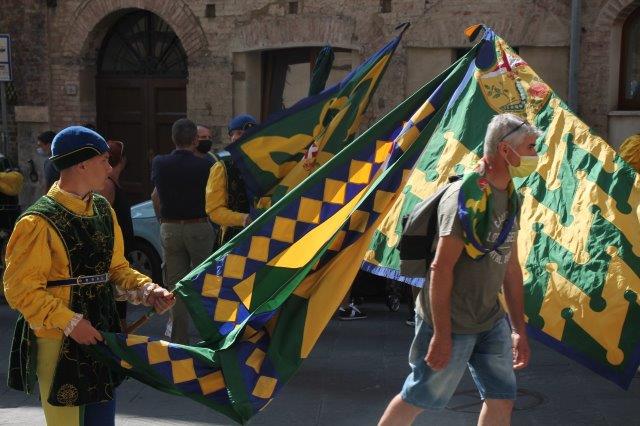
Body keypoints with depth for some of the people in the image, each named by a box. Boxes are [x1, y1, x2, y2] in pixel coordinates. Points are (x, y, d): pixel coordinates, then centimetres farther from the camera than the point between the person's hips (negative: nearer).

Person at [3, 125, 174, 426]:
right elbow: (21, 290, -17)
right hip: (59, 343, -7)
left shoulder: (103, 210, 6)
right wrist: (70, 322, -23)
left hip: (101, 334, 8)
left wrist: (145, 288, -5)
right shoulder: (39, 222, -19)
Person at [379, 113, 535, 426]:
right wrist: (442, 335, -23)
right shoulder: (465, 195, -20)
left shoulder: (510, 197, 8)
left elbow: (510, 266, 13)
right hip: (453, 324, -8)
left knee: (502, 400, 9)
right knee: (417, 399, 5)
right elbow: (441, 268, -23)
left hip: (491, 322, 8)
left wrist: (519, 329, 14)